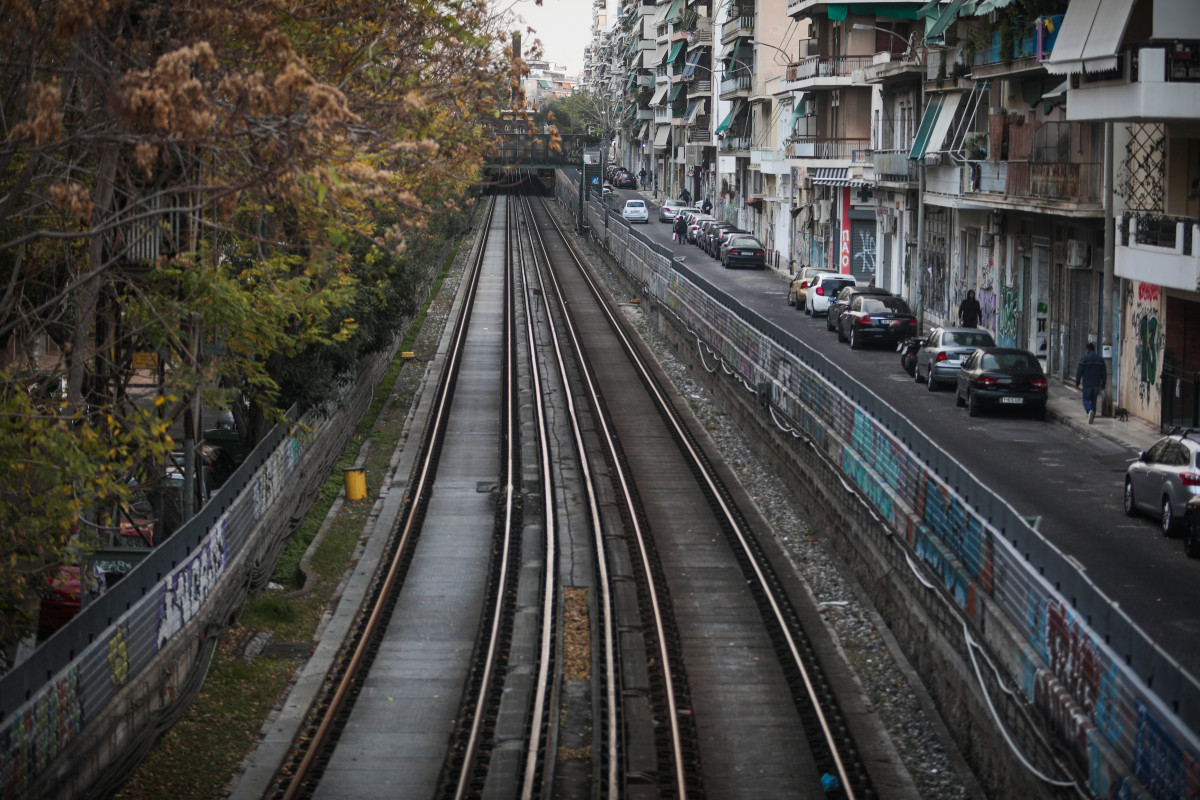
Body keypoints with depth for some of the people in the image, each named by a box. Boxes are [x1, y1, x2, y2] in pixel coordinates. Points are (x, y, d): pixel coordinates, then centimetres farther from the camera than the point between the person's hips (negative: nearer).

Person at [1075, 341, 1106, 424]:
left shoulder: (1084, 358, -7)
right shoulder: (1100, 359, 7)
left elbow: (1079, 372, -8)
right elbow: (1104, 374, 9)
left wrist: (1077, 383, 1)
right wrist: (1103, 385, 15)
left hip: (1087, 384, -4)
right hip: (1097, 384, 4)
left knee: (1086, 399, 3)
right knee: (1094, 400, 13)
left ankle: (1090, 411, -26)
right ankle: (1092, 417, 12)